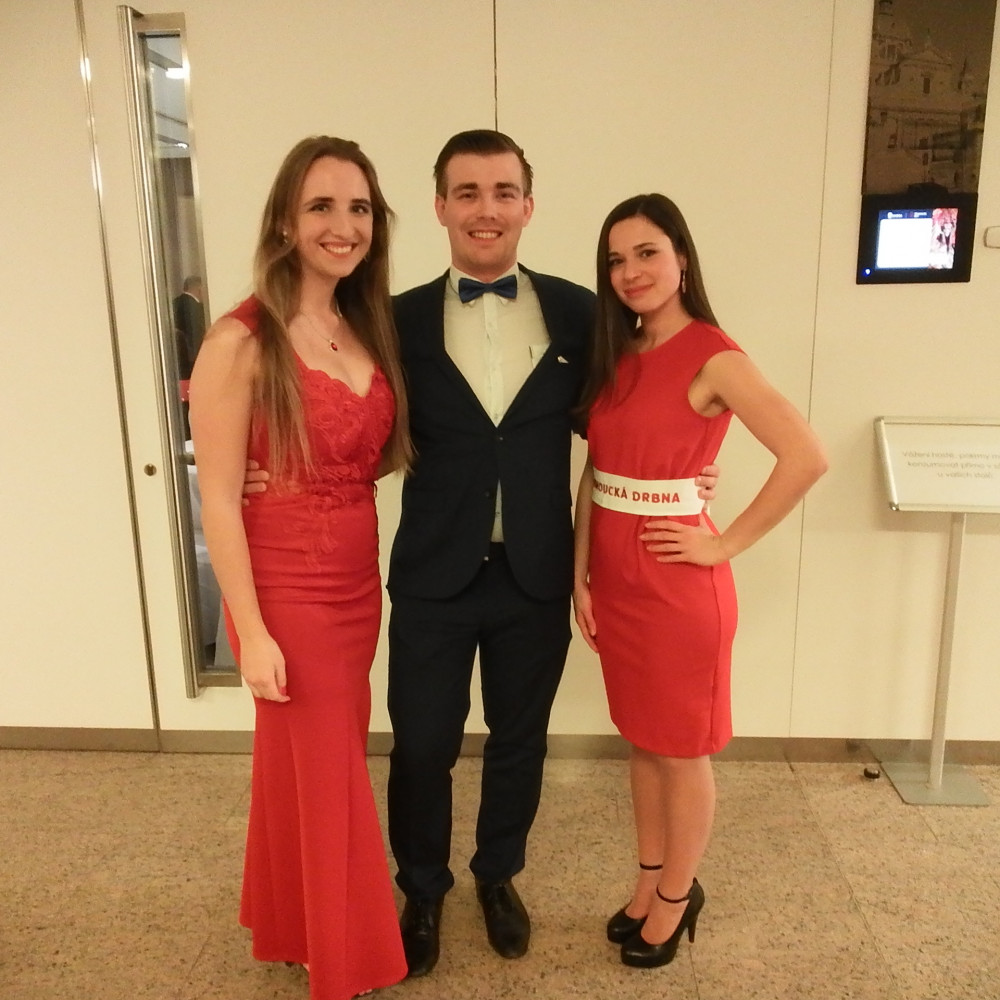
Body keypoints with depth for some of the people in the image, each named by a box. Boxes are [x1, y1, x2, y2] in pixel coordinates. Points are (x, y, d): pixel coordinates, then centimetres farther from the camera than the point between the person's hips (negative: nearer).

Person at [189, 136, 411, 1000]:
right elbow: (218, 499, -15)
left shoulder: (369, 328, 4)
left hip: (359, 583, 7)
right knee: (320, 770, 10)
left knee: (330, 761, 21)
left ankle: (292, 922, 48)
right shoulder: (242, 342, -16)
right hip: (286, 588, -6)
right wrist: (253, 633, -15)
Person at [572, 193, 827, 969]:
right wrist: (581, 576, 2)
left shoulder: (713, 357, -14)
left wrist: (726, 544, -17)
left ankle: (677, 898, 33)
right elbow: (593, 475, 7)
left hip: (675, 580, -7)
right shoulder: (617, 357, 8)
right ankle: (650, 882, 39)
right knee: (642, 740, 20)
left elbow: (807, 457, -23)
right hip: (614, 576, 7)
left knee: (682, 750, 11)